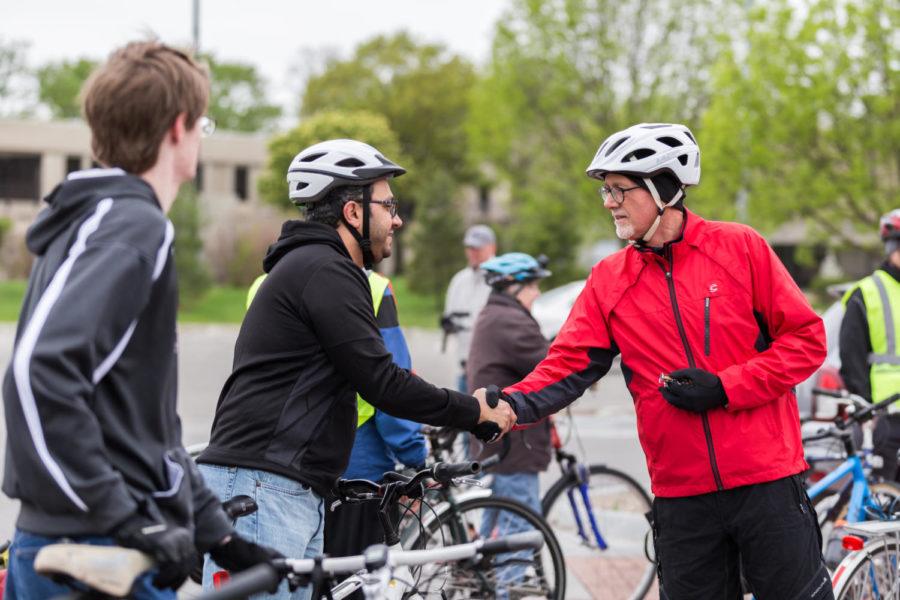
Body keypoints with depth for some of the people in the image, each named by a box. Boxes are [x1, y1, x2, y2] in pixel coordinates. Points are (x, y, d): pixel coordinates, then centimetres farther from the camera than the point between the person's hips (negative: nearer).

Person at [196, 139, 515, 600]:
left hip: (294, 492, 11)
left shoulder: (307, 266, 24)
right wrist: (475, 411, -3)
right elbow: (382, 384, -14)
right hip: (262, 487, -11)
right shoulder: (325, 271, -11)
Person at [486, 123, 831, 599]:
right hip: (681, 495, 3)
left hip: (765, 481, -3)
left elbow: (805, 338, -3)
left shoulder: (740, 247, -3)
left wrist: (724, 388, -13)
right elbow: (567, 365, -1)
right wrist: (512, 405, -20)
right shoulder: (609, 279, 6)